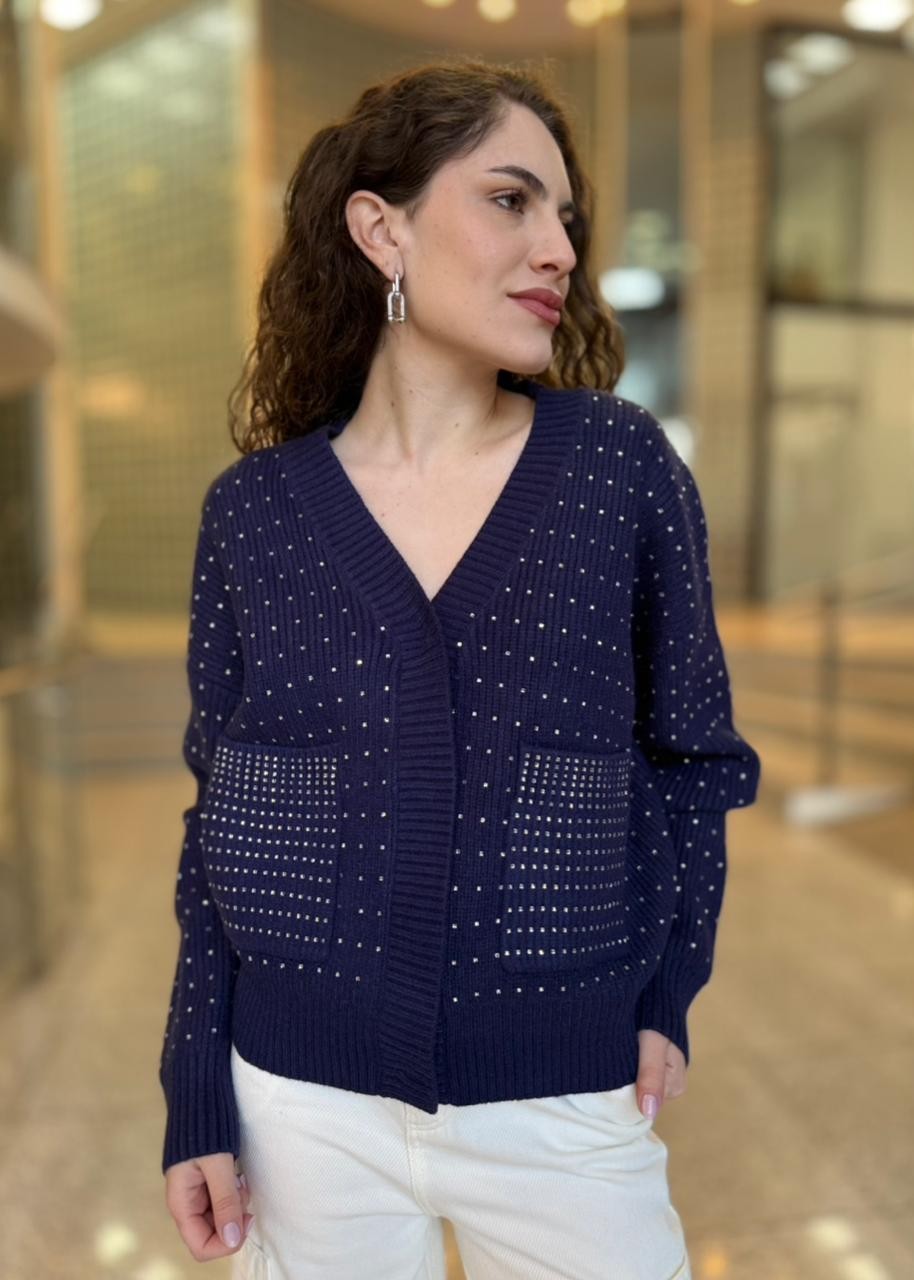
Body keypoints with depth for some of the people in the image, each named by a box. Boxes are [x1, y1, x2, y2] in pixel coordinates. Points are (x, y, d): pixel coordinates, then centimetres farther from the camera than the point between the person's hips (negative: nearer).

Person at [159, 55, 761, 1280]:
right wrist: (197, 1096, 2)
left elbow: (690, 754, 4)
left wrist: (665, 990, -3)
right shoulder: (253, 508, -4)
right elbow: (220, 812, 2)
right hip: (305, 1099, 1)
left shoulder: (622, 464, -5)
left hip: (564, 1104, 0)